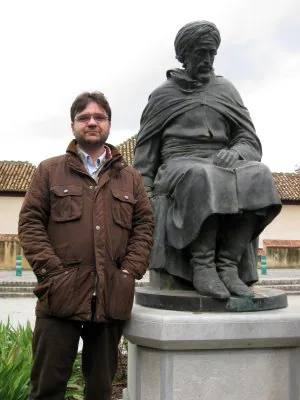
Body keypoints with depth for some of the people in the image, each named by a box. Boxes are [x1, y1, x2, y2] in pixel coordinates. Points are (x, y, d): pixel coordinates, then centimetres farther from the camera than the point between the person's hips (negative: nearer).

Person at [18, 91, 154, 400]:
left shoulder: (130, 177, 15)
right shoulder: (49, 171, 10)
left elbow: (144, 227, 10)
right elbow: (30, 223, 2)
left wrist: (129, 274, -3)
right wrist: (53, 272, -10)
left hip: (112, 299, 2)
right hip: (60, 296, -2)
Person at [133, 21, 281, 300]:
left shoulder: (226, 90, 19)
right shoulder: (163, 95, 13)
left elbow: (250, 141, 11)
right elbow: (145, 151, 11)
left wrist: (235, 153, -14)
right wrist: (144, 193, -5)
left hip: (221, 165, 3)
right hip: (178, 169, -2)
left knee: (259, 176, -32)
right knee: (204, 179, -39)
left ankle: (228, 264, -31)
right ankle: (202, 265, -31)